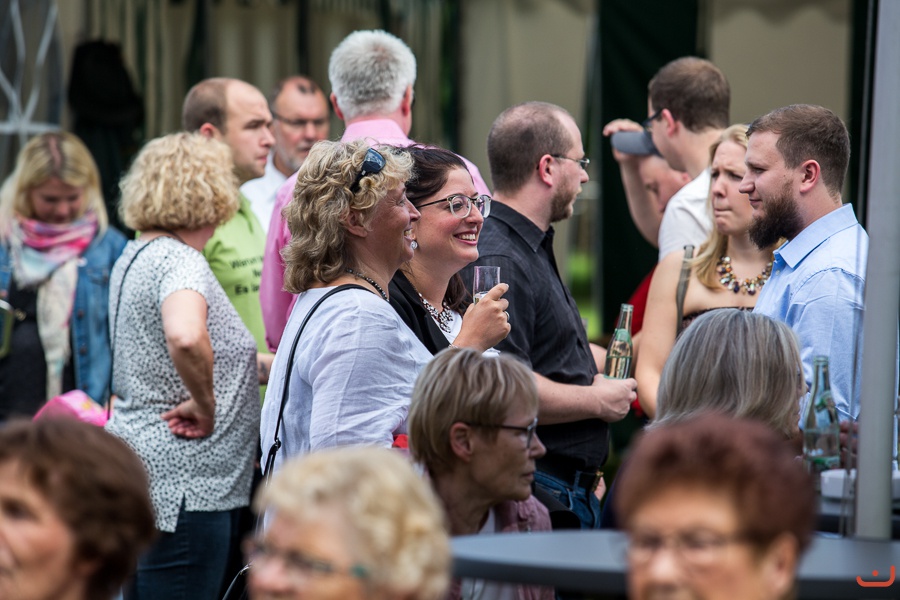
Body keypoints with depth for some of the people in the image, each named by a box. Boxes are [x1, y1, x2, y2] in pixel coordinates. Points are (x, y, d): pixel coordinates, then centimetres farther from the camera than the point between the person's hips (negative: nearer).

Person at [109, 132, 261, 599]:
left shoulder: (133, 257, 16)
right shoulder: (179, 260, -16)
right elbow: (185, 336, -38)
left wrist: (259, 363, 32)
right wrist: (204, 403, -21)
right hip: (180, 482, -11)